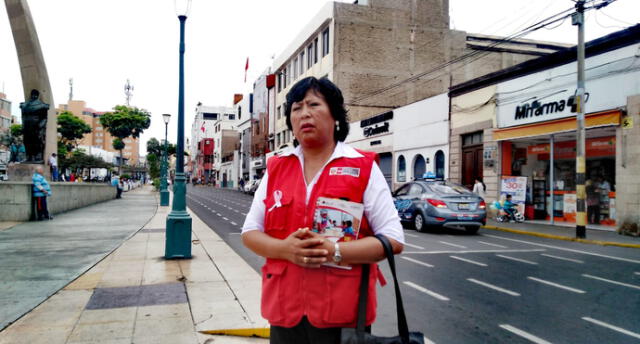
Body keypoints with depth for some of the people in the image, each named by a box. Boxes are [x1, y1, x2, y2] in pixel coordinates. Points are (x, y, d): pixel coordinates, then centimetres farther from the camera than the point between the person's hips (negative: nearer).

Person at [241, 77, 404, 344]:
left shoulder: (363, 168, -4)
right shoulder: (275, 169, 6)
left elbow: (393, 240, -7)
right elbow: (250, 232, 8)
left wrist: (334, 251, -20)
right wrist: (284, 248, -13)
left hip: (343, 312, -3)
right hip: (284, 308, 3)